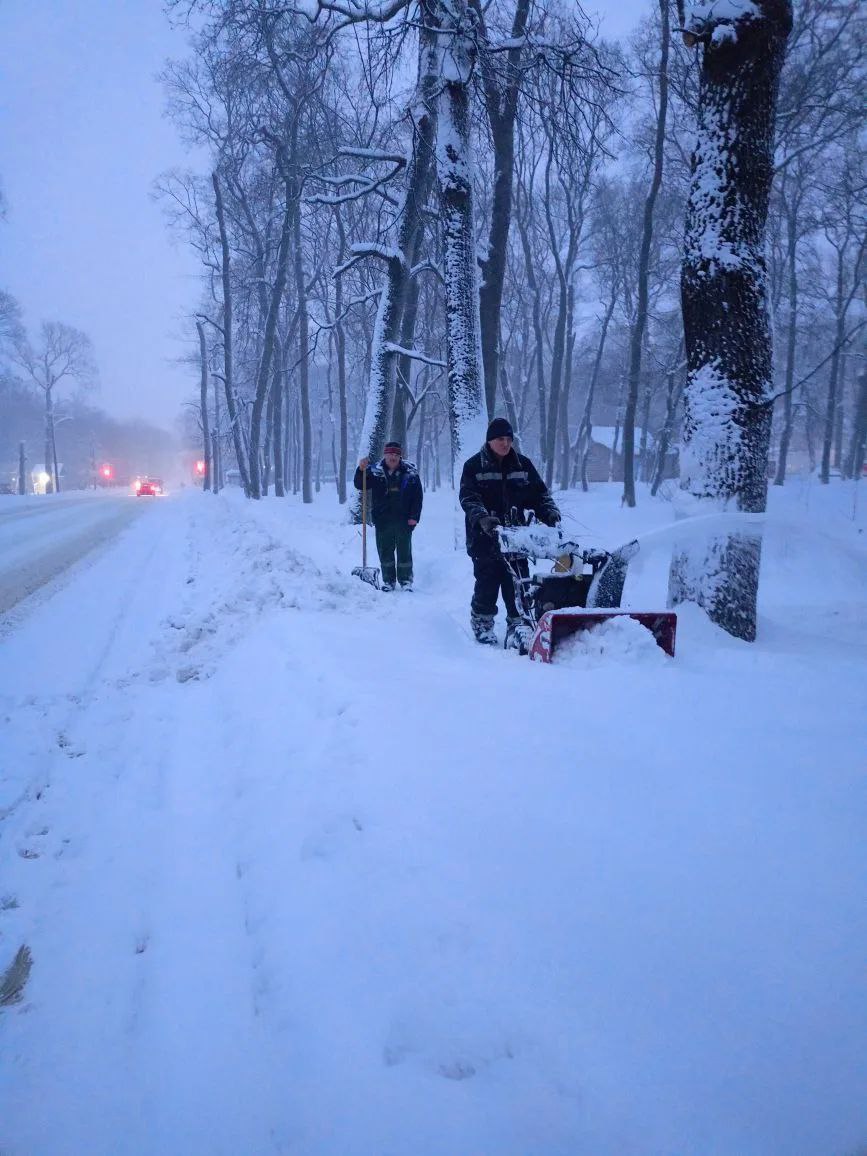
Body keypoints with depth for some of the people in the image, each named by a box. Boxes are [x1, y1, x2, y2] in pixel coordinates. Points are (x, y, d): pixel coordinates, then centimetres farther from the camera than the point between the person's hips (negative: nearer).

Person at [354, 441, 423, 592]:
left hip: (403, 521, -1)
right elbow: (360, 486, 0)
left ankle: (406, 581, 12)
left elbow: (418, 496, 1)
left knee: (404, 551, 3)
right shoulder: (375, 472, 3)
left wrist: (414, 517, -6)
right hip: (382, 521, 1)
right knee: (385, 551, 7)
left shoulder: (410, 472, 0)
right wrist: (361, 471, -19)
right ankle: (388, 580, 17)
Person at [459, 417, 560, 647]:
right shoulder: (474, 466, 0)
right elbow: (468, 498, -10)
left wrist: (550, 513, -5)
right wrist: (482, 518, -27)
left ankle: (517, 624, 3)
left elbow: (539, 492, 14)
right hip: (485, 536, -3)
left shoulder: (523, 465, 12)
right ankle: (482, 624, 18)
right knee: (487, 582, 1)